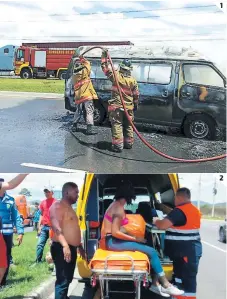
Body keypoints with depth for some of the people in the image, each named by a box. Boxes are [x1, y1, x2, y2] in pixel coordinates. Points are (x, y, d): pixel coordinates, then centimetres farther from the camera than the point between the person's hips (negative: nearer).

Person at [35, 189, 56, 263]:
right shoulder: (43, 202, 10)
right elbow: (41, 215, 15)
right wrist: (39, 227, 10)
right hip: (44, 227, 4)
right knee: (40, 244, 0)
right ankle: (38, 261, 5)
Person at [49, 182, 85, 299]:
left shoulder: (69, 207, 20)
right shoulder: (57, 206, -11)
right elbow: (56, 227, -24)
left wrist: (80, 247, 28)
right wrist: (65, 245, -35)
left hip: (72, 248, 10)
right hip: (62, 249, -10)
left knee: (68, 279, 17)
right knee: (63, 280, -11)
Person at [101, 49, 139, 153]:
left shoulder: (116, 76, -8)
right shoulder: (133, 80, -1)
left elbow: (105, 67, 1)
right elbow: (136, 95, 5)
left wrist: (105, 56, 11)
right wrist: (135, 105, 18)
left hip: (117, 106, -3)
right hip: (129, 107, 3)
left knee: (117, 125, -3)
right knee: (128, 126, 15)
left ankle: (118, 145, -9)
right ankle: (128, 143, 24)